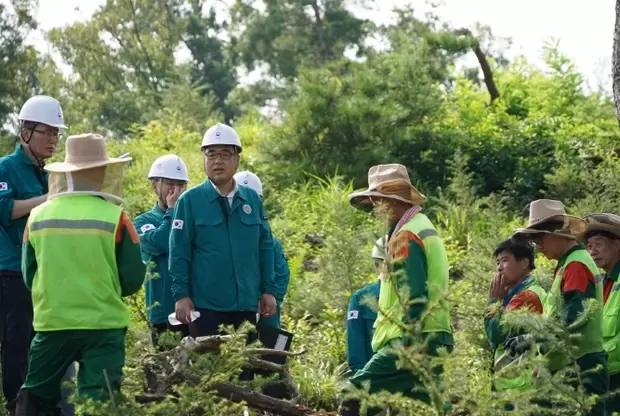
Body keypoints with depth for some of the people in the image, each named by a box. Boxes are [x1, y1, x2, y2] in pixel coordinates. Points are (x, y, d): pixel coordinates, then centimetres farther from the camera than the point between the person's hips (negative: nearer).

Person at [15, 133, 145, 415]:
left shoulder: (38, 216, -2)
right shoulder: (114, 217, -10)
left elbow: (29, 275, 8)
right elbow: (133, 279, -4)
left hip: (51, 323, 3)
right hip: (103, 325, -2)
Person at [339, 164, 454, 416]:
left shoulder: (406, 236, -12)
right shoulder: (424, 227, 19)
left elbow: (413, 297, -20)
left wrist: (406, 346, -23)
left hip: (412, 342, -10)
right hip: (435, 339, 10)